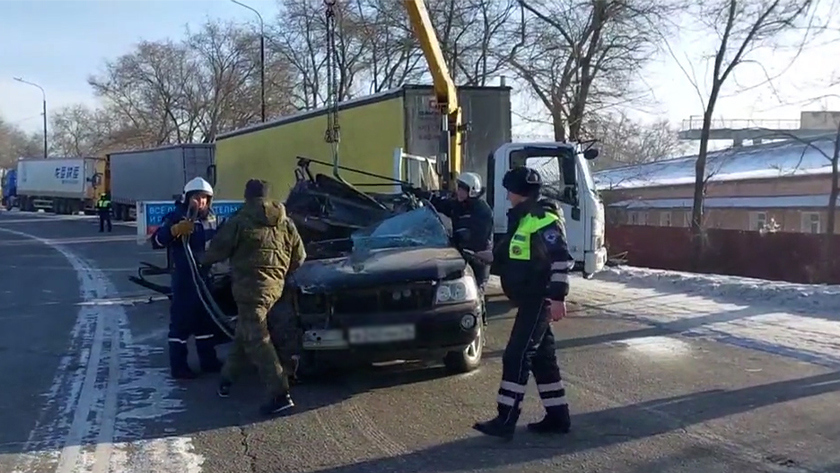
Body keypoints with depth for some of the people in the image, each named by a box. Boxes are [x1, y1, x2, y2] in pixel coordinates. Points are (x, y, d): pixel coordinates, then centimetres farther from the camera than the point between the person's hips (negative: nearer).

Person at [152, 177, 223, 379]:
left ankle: (208, 360, 27)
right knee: (181, 319, -5)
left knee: (206, 318, 15)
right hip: (184, 276, -7)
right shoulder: (177, 217, -10)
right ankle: (178, 366, 1)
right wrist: (175, 230, -36)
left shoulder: (211, 217, 12)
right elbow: (156, 241, -21)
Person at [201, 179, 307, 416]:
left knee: (257, 340, -7)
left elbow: (218, 249, -2)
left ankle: (280, 395, -14)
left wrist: (203, 260, 19)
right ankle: (227, 379, 35)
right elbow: (299, 257, 11)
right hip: (274, 287, 7)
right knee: (244, 333, 21)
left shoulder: (240, 220, -5)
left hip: (249, 286, -7)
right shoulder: (285, 223, 10)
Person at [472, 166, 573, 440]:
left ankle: (506, 420, -5)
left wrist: (558, 297, -24)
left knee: (516, 356, -9)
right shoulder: (523, 218, 15)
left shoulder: (544, 219, -16)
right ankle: (558, 417, 21)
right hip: (530, 299, 10)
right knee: (541, 357, 13)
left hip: (539, 300, -10)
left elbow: (562, 260, -22)